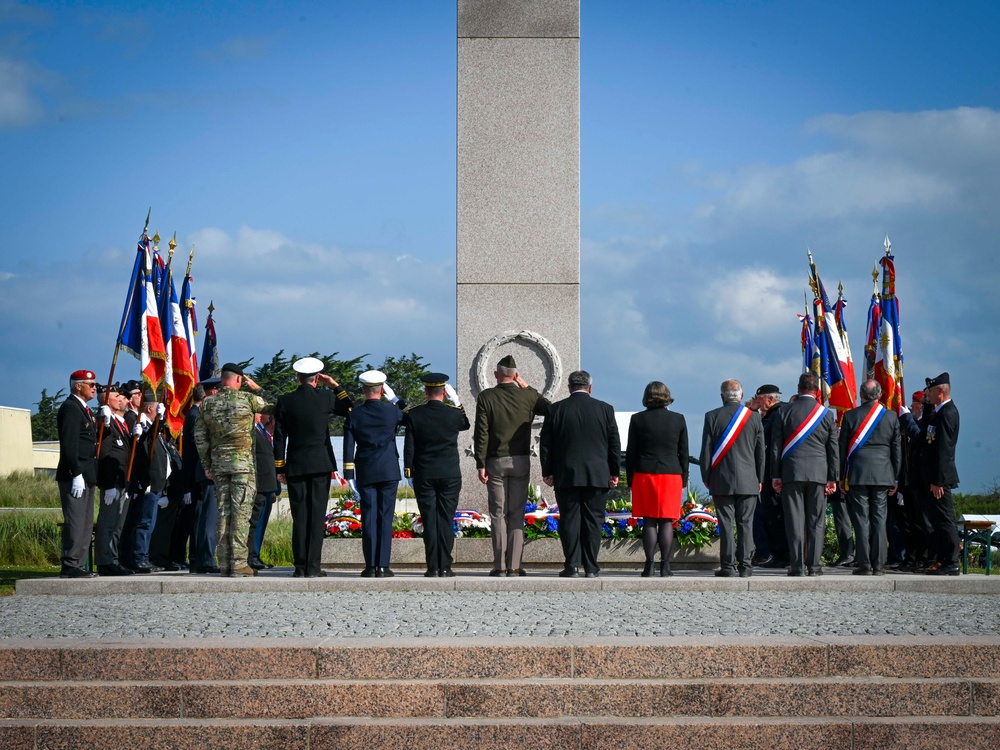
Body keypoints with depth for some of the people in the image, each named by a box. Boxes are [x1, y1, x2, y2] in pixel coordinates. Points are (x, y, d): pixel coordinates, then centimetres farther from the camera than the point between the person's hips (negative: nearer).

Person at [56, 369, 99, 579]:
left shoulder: (83, 409, 20)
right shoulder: (70, 408, -11)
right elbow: (69, 444, -19)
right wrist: (77, 474, -22)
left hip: (86, 476, 10)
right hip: (74, 476, -10)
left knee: (86, 524, 11)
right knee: (75, 522, -10)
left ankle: (79, 565, 14)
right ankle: (70, 566, -9)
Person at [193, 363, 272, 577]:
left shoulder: (207, 403, 6)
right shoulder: (247, 398, -6)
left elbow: (199, 436, 8)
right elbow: (273, 407, 6)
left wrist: (207, 465, 14)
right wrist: (257, 388, 16)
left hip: (218, 463, 4)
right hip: (243, 462, -4)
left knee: (223, 512, 8)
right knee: (241, 512, -5)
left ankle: (224, 562, 9)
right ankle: (238, 563, -9)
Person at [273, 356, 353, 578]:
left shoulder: (285, 401, 0)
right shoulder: (325, 397, -3)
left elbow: (279, 437, 1)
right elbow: (349, 411, 15)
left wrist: (280, 468, 7)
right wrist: (335, 386, 12)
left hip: (295, 466, 1)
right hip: (321, 464, -1)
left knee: (299, 516, 4)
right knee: (317, 515, 0)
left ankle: (300, 567, 2)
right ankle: (312, 567, -4)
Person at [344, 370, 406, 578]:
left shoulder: (354, 415, -2)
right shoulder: (392, 411, -5)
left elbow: (348, 448, -2)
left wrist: (349, 476, 2)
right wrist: (394, 398, 13)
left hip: (365, 473, 1)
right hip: (389, 472, -1)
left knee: (368, 519, 2)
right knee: (385, 518, 1)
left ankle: (370, 566, 0)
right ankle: (383, 566, -2)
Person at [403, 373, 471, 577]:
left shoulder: (413, 415, -4)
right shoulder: (454, 413, -4)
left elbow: (409, 445, -1)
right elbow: (466, 424, 19)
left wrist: (408, 469, 7)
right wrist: (456, 401, 15)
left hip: (423, 475, 0)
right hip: (450, 475, 0)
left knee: (429, 520, 2)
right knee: (446, 520, 2)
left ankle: (432, 567, -1)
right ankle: (445, 567, 0)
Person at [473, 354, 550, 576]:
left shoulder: (486, 397, -4)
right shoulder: (528, 396, -2)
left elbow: (481, 433, -7)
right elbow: (548, 409, 17)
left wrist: (480, 464, -3)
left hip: (495, 462, -1)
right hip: (520, 462, 1)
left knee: (498, 514, 2)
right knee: (517, 514, 4)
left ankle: (500, 565, 0)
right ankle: (514, 565, 0)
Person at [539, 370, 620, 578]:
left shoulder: (556, 409, 1)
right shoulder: (605, 409, 2)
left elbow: (546, 444, 3)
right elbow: (614, 444, 5)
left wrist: (547, 472, 9)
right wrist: (614, 472, 12)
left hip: (566, 475, 0)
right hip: (597, 476, 0)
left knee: (569, 520, 4)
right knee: (593, 521, 3)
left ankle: (572, 564, -1)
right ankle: (591, 567, 3)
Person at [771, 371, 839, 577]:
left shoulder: (785, 412, 1)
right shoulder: (827, 414, 2)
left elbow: (776, 446, 2)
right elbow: (833, 449, 4)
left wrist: (775, 475, 7)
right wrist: (833, 478, 8)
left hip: (791, 473, 0)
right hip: (818, 473, 1)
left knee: (794, 521, 0)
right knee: (816, 522, 4)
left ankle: (797, 565, -2)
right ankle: (814, 565, 2)